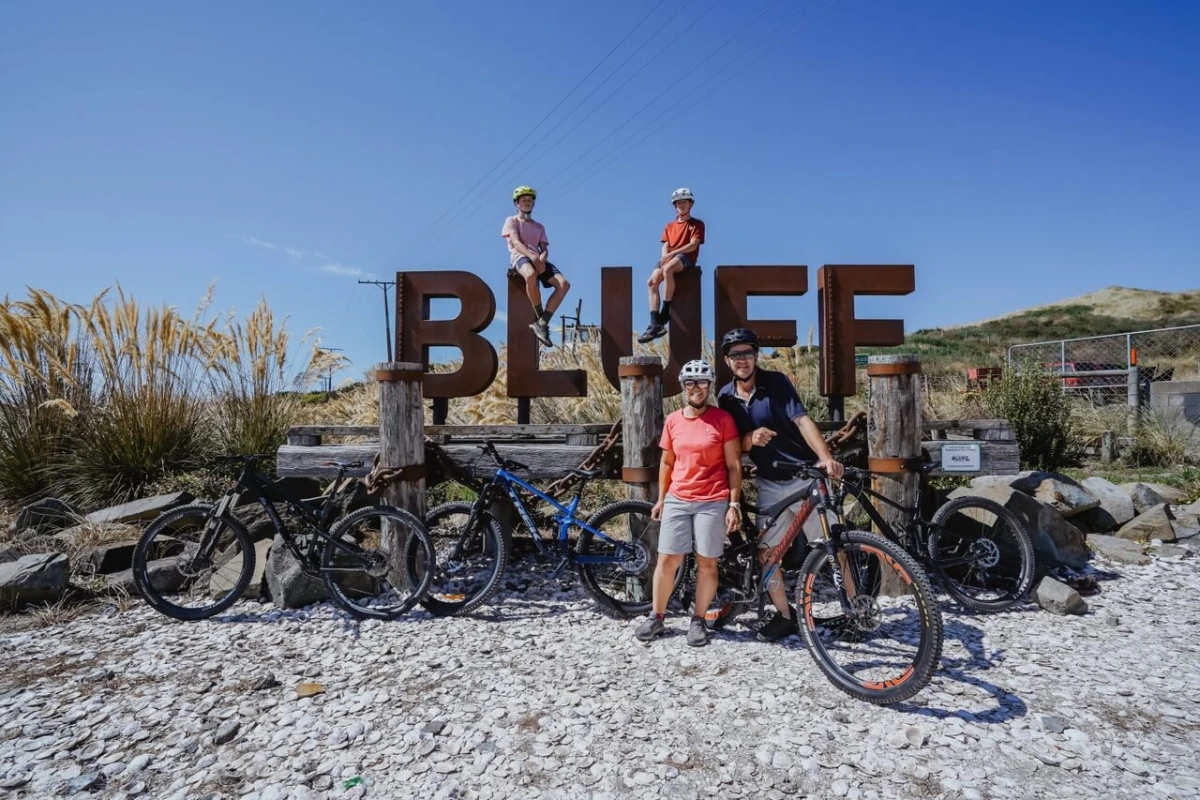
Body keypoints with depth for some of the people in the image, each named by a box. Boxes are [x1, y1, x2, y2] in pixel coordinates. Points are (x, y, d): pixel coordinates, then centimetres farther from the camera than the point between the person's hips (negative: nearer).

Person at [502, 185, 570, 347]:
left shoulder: (539, 227, 30)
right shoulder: (512, 221, 15)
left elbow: (545, 248, 16)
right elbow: (515, 242, -4)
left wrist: (542, 258, -11)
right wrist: (532, 257, -23)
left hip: (539, 260, 5)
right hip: (520, 257, -5)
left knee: (564, 284, -24)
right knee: (531, 275, -43)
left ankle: (542, 322, -23)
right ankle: (540, 319, -28)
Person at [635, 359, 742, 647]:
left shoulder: (723, 419, -4)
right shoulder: (672, 421, 6)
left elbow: (734, 465, -3)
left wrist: (734, 504, -7)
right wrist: (660, 498, 13)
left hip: (712, 502, -3)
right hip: (676, 500, 3)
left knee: (706, 563, 5)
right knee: (667, 560, 5)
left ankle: (698, 620, 19)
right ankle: (656, 617, 19)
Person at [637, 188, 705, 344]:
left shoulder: (697, 224, 10)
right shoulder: (670, 226, 25)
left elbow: (693, 245, -5)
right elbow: (665, 246, 14)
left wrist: (672, 253, -17)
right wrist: (665, 256, -11)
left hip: (686, 258, -5)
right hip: (669, 259, 5)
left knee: (667, 269, -39)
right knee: (652, 281, -23)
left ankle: (666, 311, -31)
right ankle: (655, 324, -28)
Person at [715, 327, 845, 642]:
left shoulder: (776, 382, -10)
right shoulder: (726, 397, 2)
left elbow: (802, 419, -23)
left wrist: (826, 457, -39)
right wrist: (751, 438, -20)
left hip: (804, 476, -4)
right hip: (770, 483, 4)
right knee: (766, 552, 4)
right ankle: (785, 616, 21)